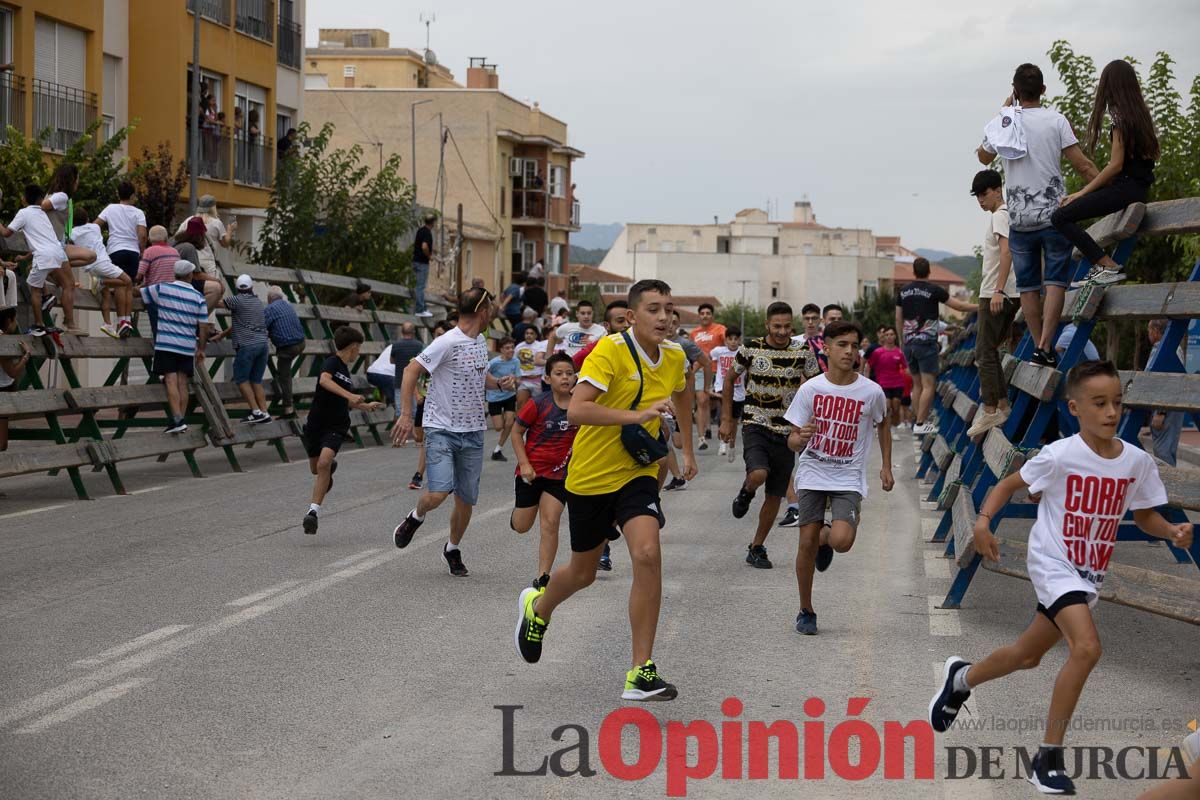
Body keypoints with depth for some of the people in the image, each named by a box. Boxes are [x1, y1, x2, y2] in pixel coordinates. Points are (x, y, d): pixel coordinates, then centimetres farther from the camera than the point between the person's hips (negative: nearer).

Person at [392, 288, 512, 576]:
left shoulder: (480, 342, 10)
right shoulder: (448, 342, -15)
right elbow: (411, 371, -14)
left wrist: (499, 383, 6)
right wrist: (406, 415, -18)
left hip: (473, 433, 6)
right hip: (441, 430, -6)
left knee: (466, 499, 6)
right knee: (438, 493, -19)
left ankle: (453, 549, 29)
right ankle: (415, 518, 15)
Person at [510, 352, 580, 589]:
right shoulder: (538, 405, -14)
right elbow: (517, 433, -5)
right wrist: (524, 464, -13)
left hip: (559, 474, 2)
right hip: (532, 472, -1)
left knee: (550, 524, -8)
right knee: (522, 527, 10)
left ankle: (542, 579, -2)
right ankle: (518, 511, 48)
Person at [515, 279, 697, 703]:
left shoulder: (674, 356, 0)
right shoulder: (611, 350, -19)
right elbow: (576, 410, -31)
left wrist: (687, 449, 28)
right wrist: (637, 415, -39)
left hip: (638, 473, 3)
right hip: (591, 475, -3)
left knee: (647, 554, -21)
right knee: (583, 572, 13)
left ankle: (640, 673, -15)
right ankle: (538, 607, 50)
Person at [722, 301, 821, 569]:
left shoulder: (802, 351, -4)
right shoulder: (750, 348, -6)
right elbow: (729, 380, 8)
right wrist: (726, 419, 6)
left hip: (787, 430, 2)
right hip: (755, 425, -2)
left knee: (775, 495, 6)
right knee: (758, 474, -29)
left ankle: (757, 547, 23)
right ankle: (746, 492, 8)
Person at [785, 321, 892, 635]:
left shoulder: (871, 391, -6)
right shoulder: (811, 388, -7)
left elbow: (882, 424, 16)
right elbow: (793, 441, -3)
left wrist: (886, 466, 14)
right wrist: (800, 438, -27)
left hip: (849, 478, -1)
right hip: (812, 475, 1)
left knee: (841, 541, -20)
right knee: (806, 542, -2)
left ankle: (826, 537, 20)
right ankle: (806, 612, 17)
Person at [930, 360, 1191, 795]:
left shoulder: (1138, 461, -6)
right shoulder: (1059, 456, -18)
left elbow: (1144, 516, 7)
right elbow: (1009, 484, -5)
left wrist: (1172, 531, -13)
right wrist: (984, 520, -21)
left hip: (1090, 574, 6)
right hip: (1053, 563, -6)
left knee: (1028, 654, 20)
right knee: (1087, 647, -26)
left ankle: (962, 678, 49)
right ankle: (1049, 757, -16)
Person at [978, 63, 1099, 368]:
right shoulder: (1055, 120, -5)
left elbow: (984, 157, 22)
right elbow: (1082, 165, -9)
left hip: (1019, 219, 2)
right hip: (1054, 214, -2)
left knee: (1028, 286, 9)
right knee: (1055, 281, 1)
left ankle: (1040, 346, 12)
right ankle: (1045, 346, -11)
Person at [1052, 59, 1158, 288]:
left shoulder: (1122, 117, -11)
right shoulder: (1141, 113, 15)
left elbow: (1116, 165, -16)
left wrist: (1081, 193, -12)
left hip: (1126, 188, -10)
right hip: (1140, 187, 10)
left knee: (1061, 217, -13)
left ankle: (1107, 266, -19)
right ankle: (1100, 265, 10)